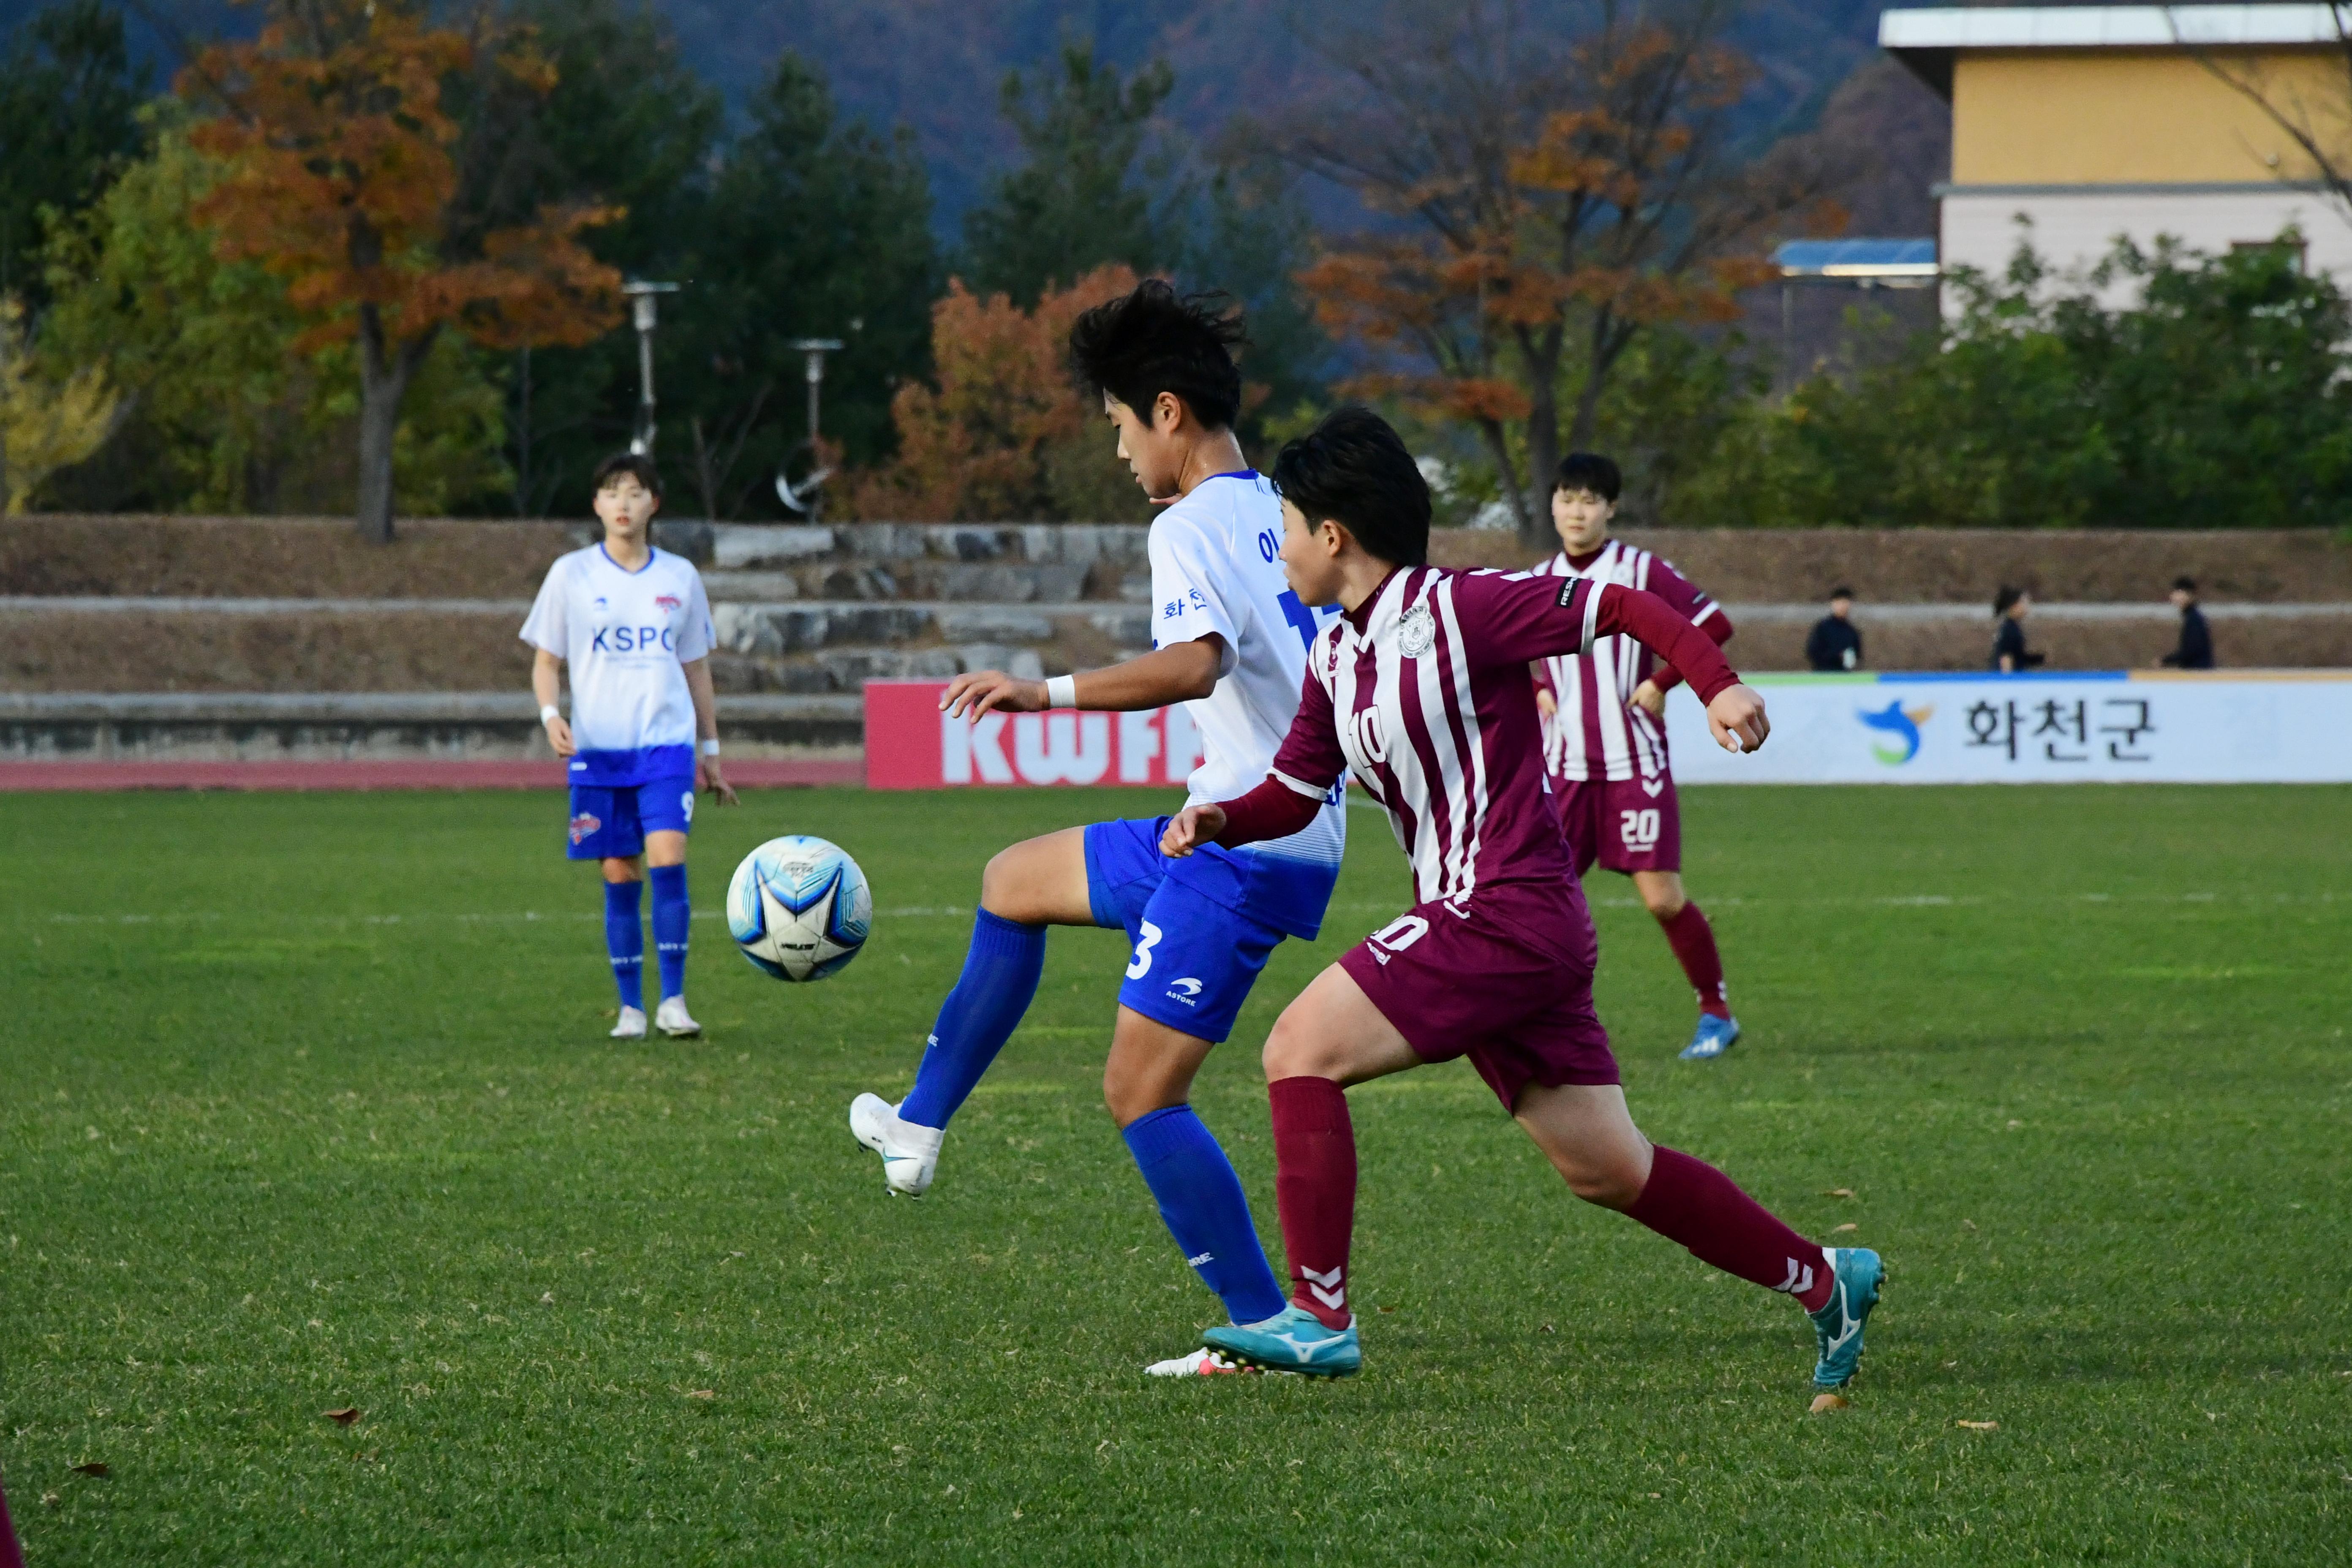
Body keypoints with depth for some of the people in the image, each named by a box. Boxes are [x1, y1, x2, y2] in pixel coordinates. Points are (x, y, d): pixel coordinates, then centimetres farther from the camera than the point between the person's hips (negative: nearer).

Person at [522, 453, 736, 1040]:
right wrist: (551, 715, -11)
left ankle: (673, 1001, -13)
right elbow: (546, 661, 8)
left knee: (668, 858, -17)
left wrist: (711, 752, 17)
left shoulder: (680, 576, 9)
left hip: (667, 743, 0)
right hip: (598, 748, 0)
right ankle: (630, 1008, 9)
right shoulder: (571, 574, 4)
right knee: (620, 876, 1)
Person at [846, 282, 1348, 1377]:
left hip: (1245, 847, -10)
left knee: (1141, 1090, -9)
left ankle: (1266, 1327, -9)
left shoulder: (1192, 528, -16)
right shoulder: (1283, 515, 12)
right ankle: (921, 1125, 29)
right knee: (1013, 883, 24)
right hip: (1299, 829, 10)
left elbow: (1194, 663, -35)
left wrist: (1049, 693, -37)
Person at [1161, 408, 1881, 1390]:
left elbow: (1626, 610, -8)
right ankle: (1824, 1280, 20)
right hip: (1473, 923, 9)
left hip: (1508, 914, -9)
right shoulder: (1334, 660, 14)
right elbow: (1296, 790, 21)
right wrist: (1221, 821, 1)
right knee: (1605, 1168, 11)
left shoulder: (1458, 608, -11)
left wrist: (1719, 686, -22)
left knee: (1300, 1050, -12)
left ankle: (1320, 1318, -12)